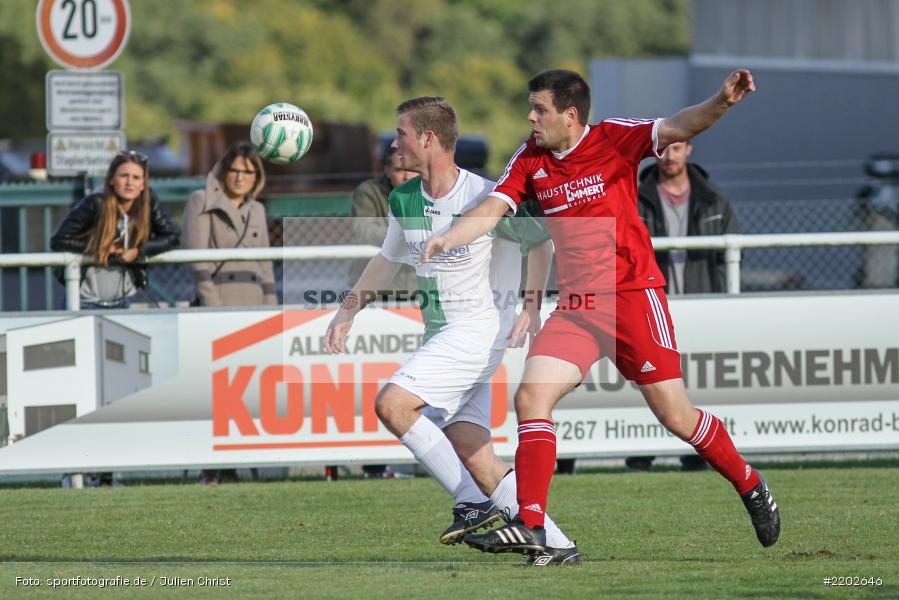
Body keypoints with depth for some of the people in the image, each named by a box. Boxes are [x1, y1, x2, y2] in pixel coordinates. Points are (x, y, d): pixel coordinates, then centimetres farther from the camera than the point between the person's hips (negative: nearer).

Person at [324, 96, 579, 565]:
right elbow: (389, 258, 25)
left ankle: (474, 503, -12)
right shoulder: (403, 201, 7)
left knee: (392, 404, -21)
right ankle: (557, 544, 3)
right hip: (440, 332, 7)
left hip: (480, 327, -7)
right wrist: (349, 310, 19)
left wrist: (531, 308, -5)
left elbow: (541, 242, 0)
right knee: (471, 455, -2)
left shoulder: (486, 197, -14)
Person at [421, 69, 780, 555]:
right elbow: (491, 210, 4)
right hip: (574, 304, 5)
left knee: (673, 414, -3)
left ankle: (750, 487, 20)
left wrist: (720, 103, -38)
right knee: (530, 396, -11)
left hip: (631, 294, -5)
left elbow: (675, 129, -19)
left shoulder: (613, 139, -8)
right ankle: (530, 526, -11)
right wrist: (447, 238, -15)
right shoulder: (530, 160, 7)